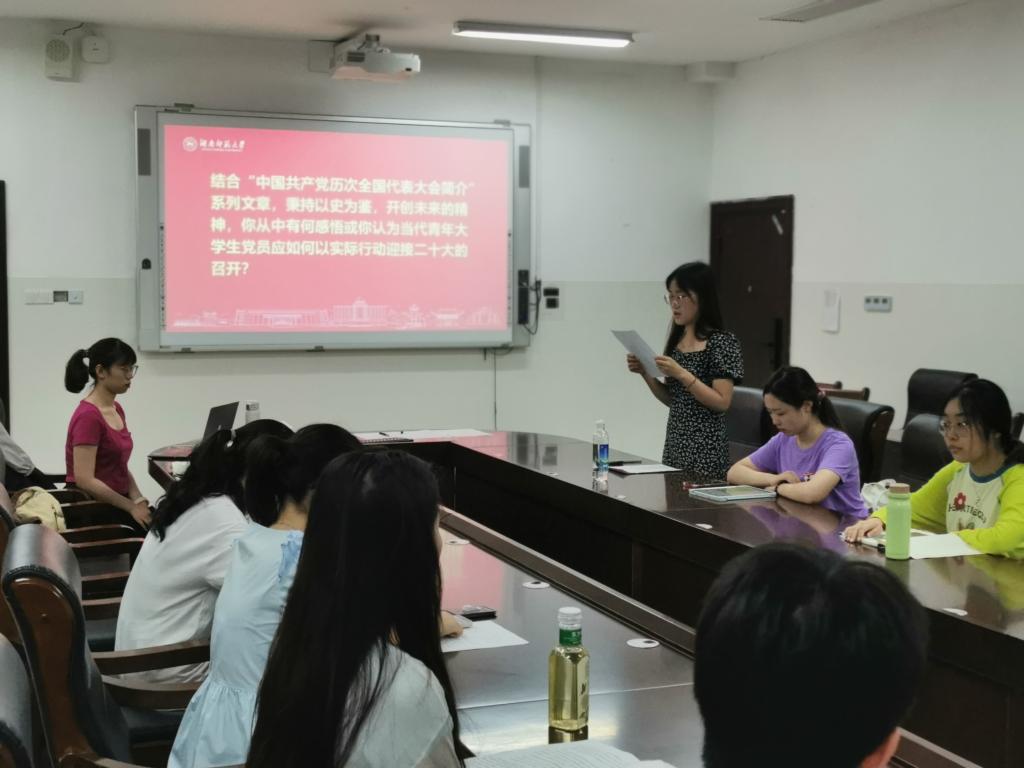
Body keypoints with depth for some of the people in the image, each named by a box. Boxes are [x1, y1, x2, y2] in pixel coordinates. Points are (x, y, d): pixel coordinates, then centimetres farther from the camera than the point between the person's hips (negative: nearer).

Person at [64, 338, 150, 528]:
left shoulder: (116, 410, 11)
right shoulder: (88, 416, -16)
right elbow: (85, 481, -21)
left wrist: (139, 500, -1)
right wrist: (131, 506, -17)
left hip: (116, 505, 9)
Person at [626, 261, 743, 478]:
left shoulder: (722, 342, -11)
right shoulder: (677, 339, 9)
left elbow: (722, 403, -15)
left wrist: (682, 374, -23)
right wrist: (645, 373, 0)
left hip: (705, 449, -7)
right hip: (674, 444, 7)